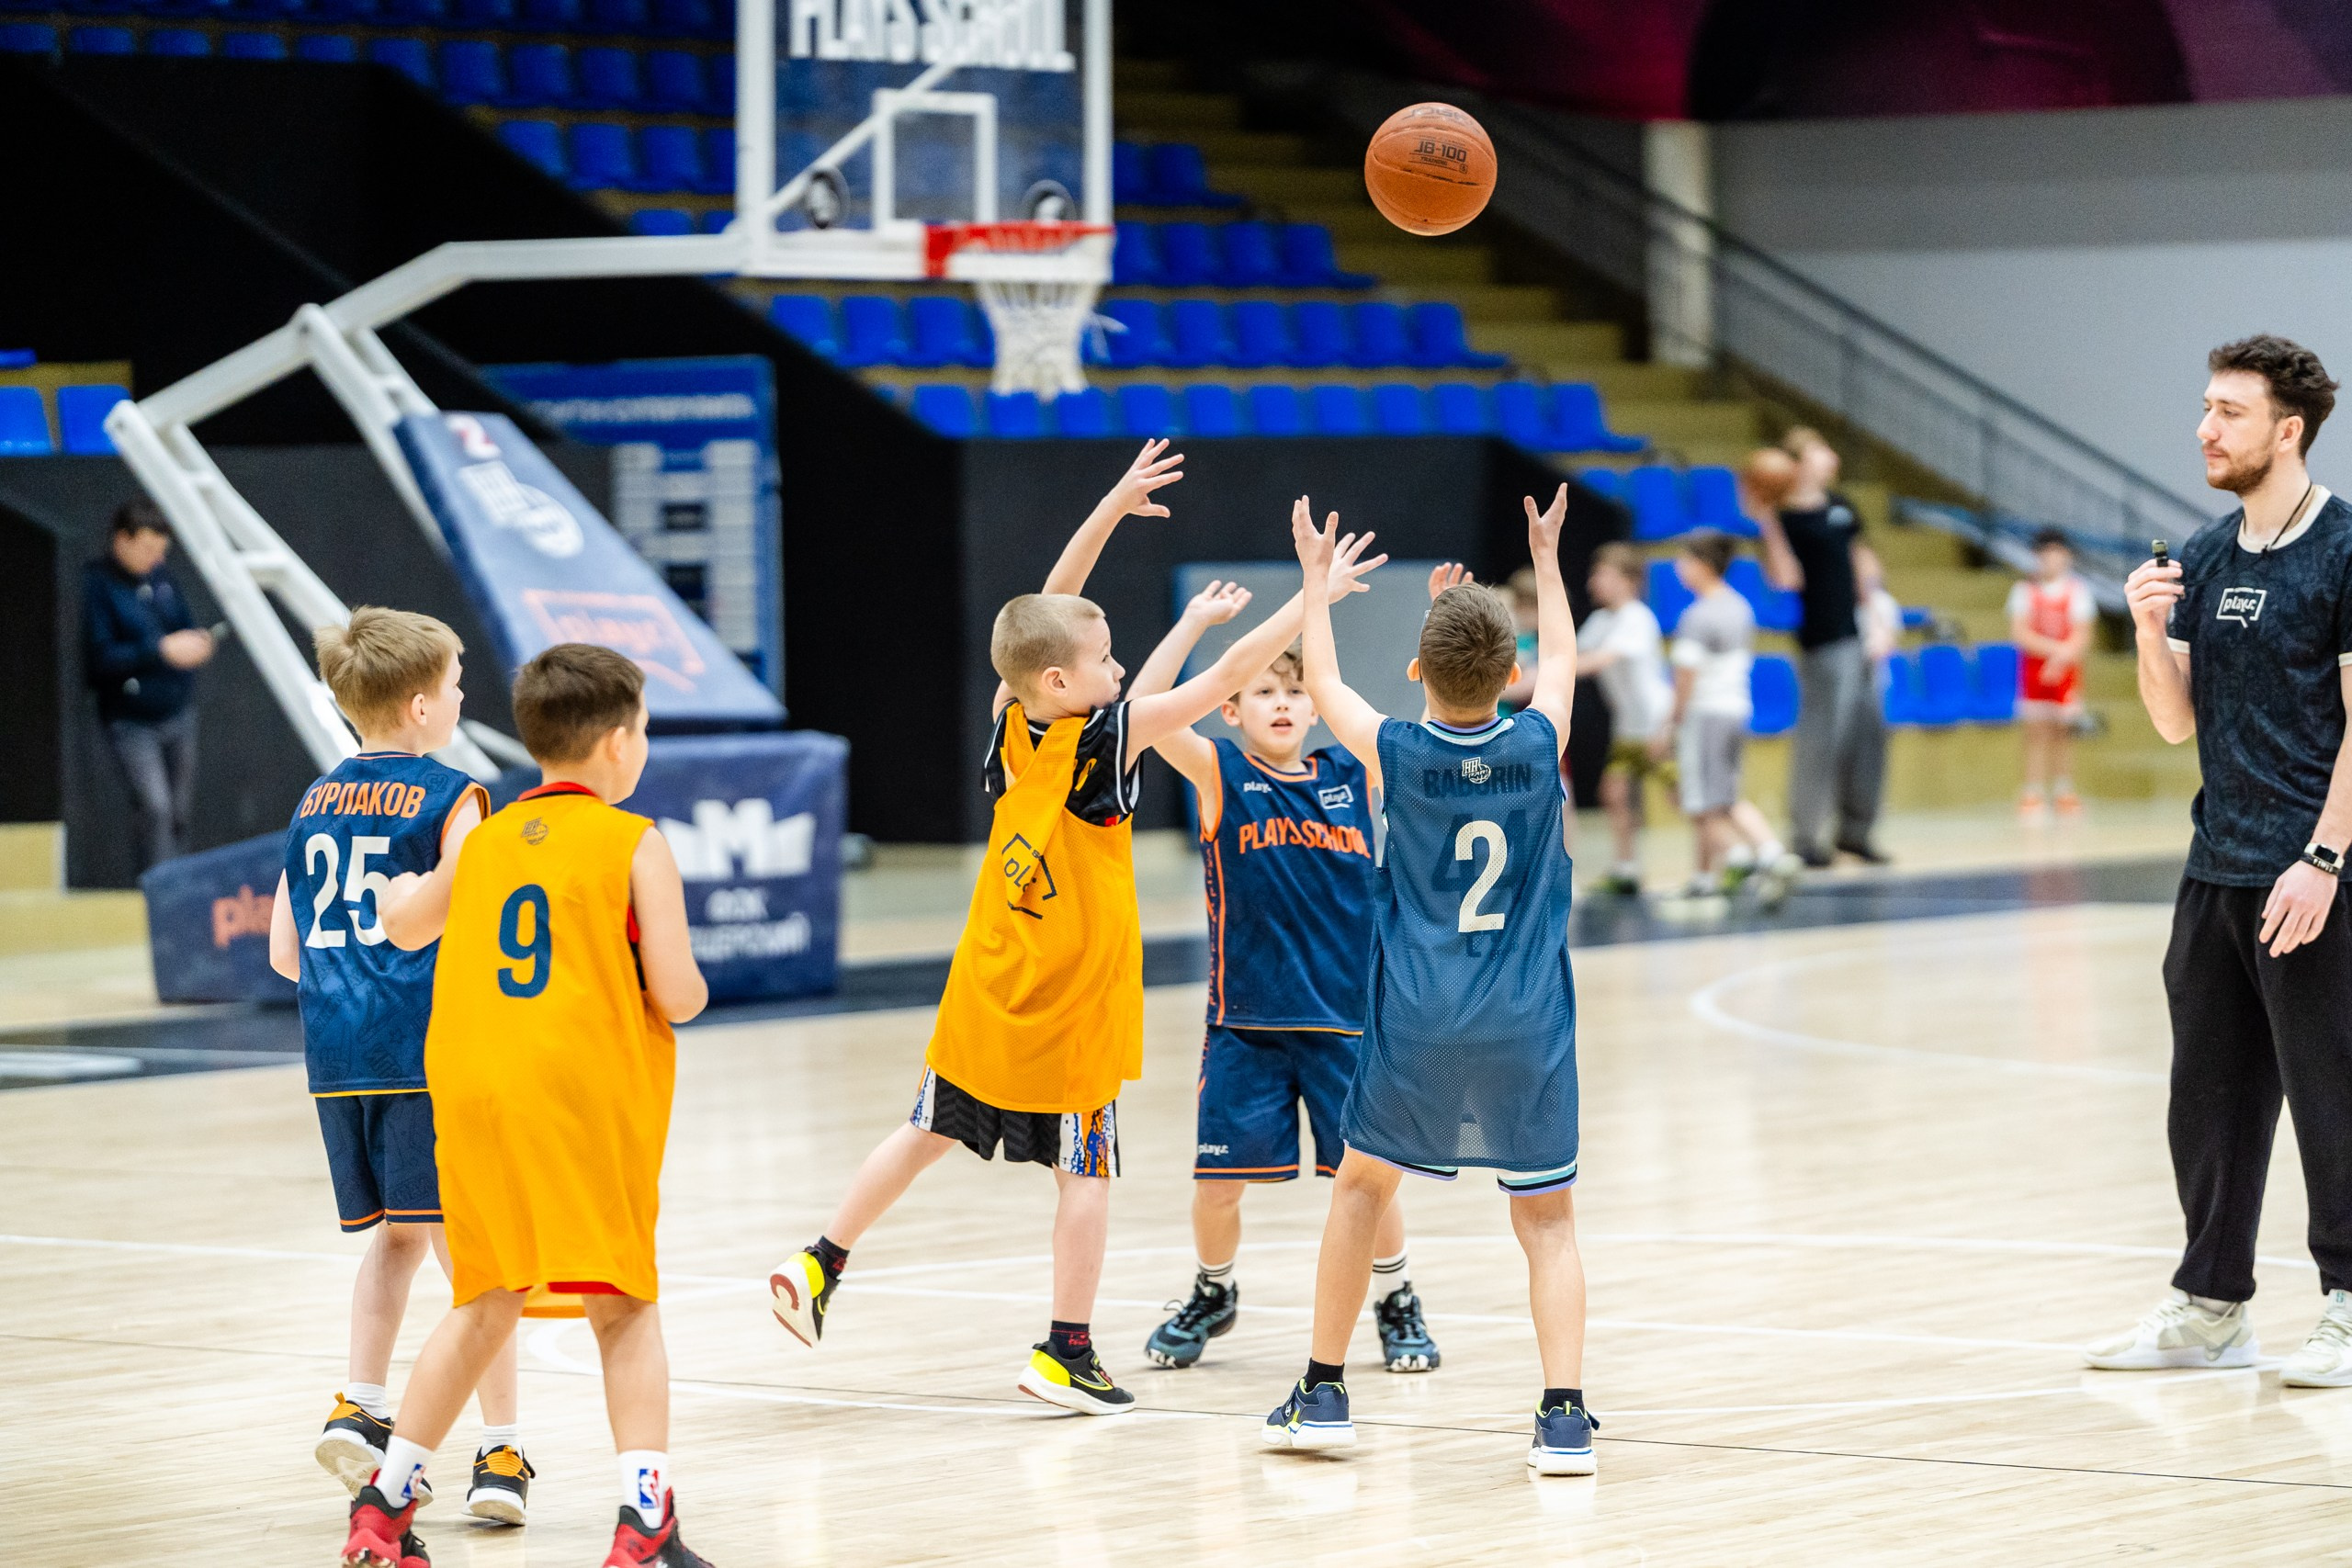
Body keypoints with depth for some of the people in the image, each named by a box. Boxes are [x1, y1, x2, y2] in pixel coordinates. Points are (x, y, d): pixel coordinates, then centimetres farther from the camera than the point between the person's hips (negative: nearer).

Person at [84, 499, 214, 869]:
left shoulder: (160, 578, 8)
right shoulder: (96, 585, -11)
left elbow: (185, 625, 21)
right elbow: (98, 658, -19)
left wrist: (196, 642, -4)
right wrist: (161, 650, -23)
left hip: (178, 713, 6)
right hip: (132, 723, -6)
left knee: (179, 812, 8)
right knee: (155, 809, -17)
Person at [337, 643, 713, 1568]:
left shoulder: (485, 841, 13)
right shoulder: (635, 844, -1)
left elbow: (405, 931, 31)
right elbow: (677, 996, -7)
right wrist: (695, 988, 15)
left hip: (472, 1086, 5)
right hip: (585, 1091, -5)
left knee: (486, 1308, 17)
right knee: (624, 1308, 0)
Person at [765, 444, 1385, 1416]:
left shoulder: (1013, 721, -3)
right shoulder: (1104, 741, -18)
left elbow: (1045, 612, 9)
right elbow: (1225, 679, -19)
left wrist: (1112, 508, 9)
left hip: (986, 997, 6)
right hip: (1072, 1006, -6)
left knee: (929, 1134, 17)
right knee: (1084, 1170, 2)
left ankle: (820, 1266, 15)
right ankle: (1068, 1353, 3)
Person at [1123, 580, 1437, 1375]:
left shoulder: (1357, 774, 5)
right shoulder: (1221, 774, -2)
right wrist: (1195, 622, -18)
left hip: (1346, 1017, 1)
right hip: (1247, 1019, -1)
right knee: (1219, 1178, 2)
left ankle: (1395, 1302, 23)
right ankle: (1214, 1294, 28)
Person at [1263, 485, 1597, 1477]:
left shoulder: (1395, 754, -5)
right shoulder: (1539, 745, -3)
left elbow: (1322, 683, 15)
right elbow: (1562, 661, 20)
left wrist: (1317, 578, 28)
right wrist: (1546, 560, 33)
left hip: (1416, 1023, 0)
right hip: (1527, 1025, 0)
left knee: (1363, 1183, 19)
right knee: (1546, 1218, 6)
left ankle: (1323, 1394, 21)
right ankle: (1564, 1416, -9)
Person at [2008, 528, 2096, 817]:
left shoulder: (2077, 590, 1)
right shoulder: (2025, 590, 1)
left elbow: (2082, 636, -4)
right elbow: (2020, 633, -8)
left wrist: (2062, 658, -21)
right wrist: (2054, 648, -19)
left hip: (2066, 669, 0)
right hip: (2034, 668, 0)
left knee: (2064, 730, 3)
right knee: (2036, 730, -3)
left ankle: (2064, 791, 8)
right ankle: (2034, 793, -2)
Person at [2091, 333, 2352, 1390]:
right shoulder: (2203, 560, 12)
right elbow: (2178, 721, 14)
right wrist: (2151, 634, -5)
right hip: (2217, 868, 7)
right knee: (2209, 1096, 11)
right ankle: (2210, 1306, 19)